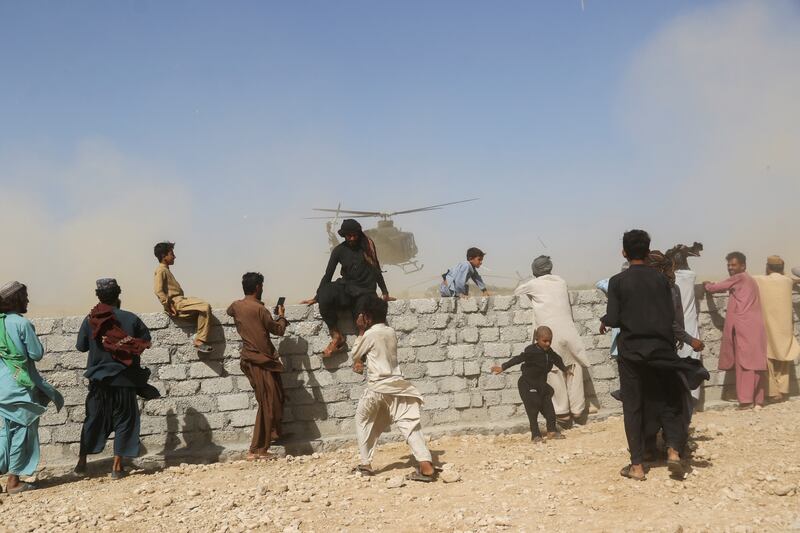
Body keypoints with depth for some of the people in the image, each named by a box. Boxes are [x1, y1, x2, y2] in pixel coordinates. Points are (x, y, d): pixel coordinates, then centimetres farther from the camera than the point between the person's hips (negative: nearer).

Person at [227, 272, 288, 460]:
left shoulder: (237, 306, 5)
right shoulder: (259, 309, -17)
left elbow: (229, 310, 31)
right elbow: (278, 330, -8)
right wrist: (281, 316, 11)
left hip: (250, 359, 8)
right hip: (261, 362, -8)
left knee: (275, 398, 22)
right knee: (267, 404, -3)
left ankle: (273, 433, 30)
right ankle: (257, 450, -3)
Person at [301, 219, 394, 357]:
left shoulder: (367, 245, 5)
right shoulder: (339, 250, 5)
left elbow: (376, 269, 11)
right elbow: (328, 275, 7)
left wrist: (385, 293, 9)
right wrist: (316, 297, 4)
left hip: (365, 291, -1)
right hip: (346, 290, 1)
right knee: (325, 298, -32)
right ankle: (337, 336, -18)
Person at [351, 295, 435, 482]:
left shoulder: (370, 334, -7)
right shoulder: (391, 332, 12)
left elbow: (355, 355, 8)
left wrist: (361, 331, 11)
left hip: (377, 388, -5)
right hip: (397, 385, 5)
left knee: (363, 422, 19)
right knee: (410, 425, -4)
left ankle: (365, 463, 20)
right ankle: (426, 465, -19)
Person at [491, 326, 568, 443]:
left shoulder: (549, 352, 1)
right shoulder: (531, 352, -22)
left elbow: (557, 360, 22)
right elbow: (517, 359, -29)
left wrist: (565, 370, 39)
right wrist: (502, 367, -35)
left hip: (541, 385, 7)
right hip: (527, 386, -7)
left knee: (549, 408, 5)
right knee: (533, 411, -4)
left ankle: (551, 431, 18)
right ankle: (535, 435, 4)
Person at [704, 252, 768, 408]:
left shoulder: (739, 278, -3)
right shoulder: (749, 280, 25)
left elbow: (716, 287, 2)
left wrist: (707, 286, 21)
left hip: (745, 327, -9)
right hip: (754, 327, 9)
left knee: (745, 363, -11)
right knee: (755, 363, 7)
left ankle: (746, 400, -15)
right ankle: (758, 400, 7)